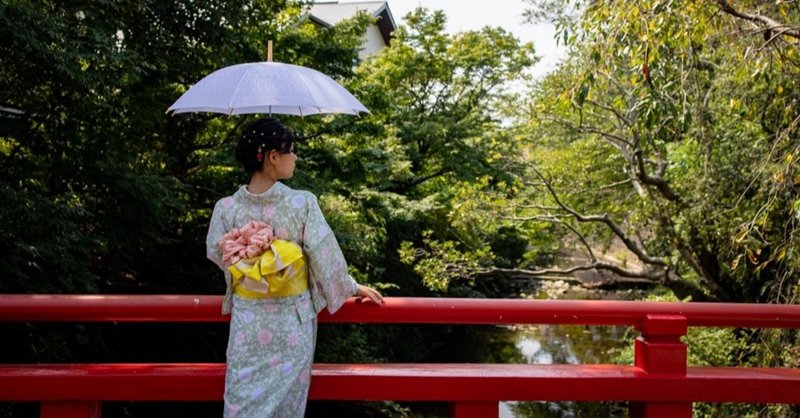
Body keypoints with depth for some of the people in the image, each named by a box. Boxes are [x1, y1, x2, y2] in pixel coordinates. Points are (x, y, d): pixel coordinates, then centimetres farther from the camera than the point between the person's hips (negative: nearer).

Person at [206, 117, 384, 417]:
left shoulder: (226, 209, -11)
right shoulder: (303, 204, -18)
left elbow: (217, 255, 5)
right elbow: (326, 257, -9)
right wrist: (351, 287, 8)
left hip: (248, 321, 1)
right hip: (292, 322, -1)